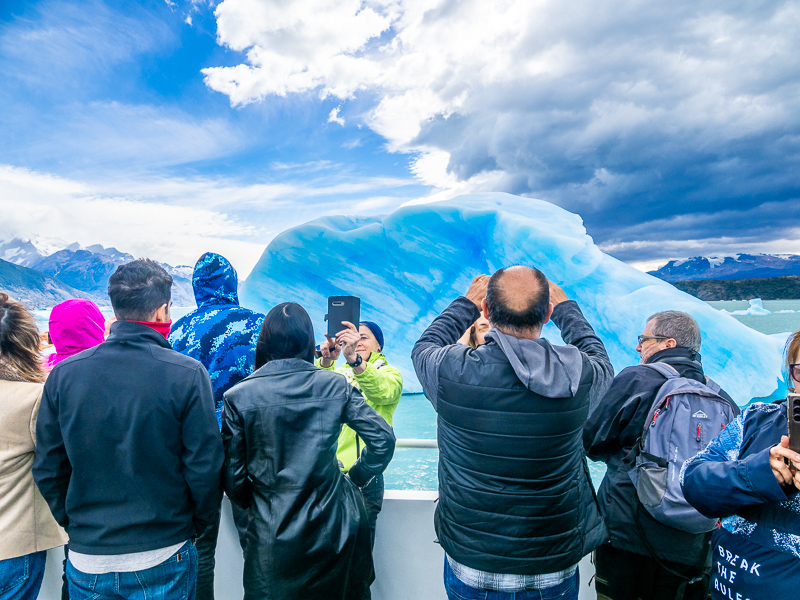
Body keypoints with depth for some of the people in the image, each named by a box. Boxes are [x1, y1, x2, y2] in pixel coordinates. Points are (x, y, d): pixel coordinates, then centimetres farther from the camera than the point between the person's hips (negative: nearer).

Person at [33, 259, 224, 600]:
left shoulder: (63, 374, -8)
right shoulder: (188, 374, -18)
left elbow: (47, 469, 0)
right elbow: (204, 467, -15)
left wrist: (74, 524, 14)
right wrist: (196, 526, 3)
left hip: (86, 564, 3)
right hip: (163, 559, -2)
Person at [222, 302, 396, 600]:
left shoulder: (238, 397, -12)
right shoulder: (335, 385, -10)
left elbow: (233, 478, -7)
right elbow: (383, 439, -9)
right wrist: (354, 478, 6)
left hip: (273, 538, -1)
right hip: (334, 532, 1)